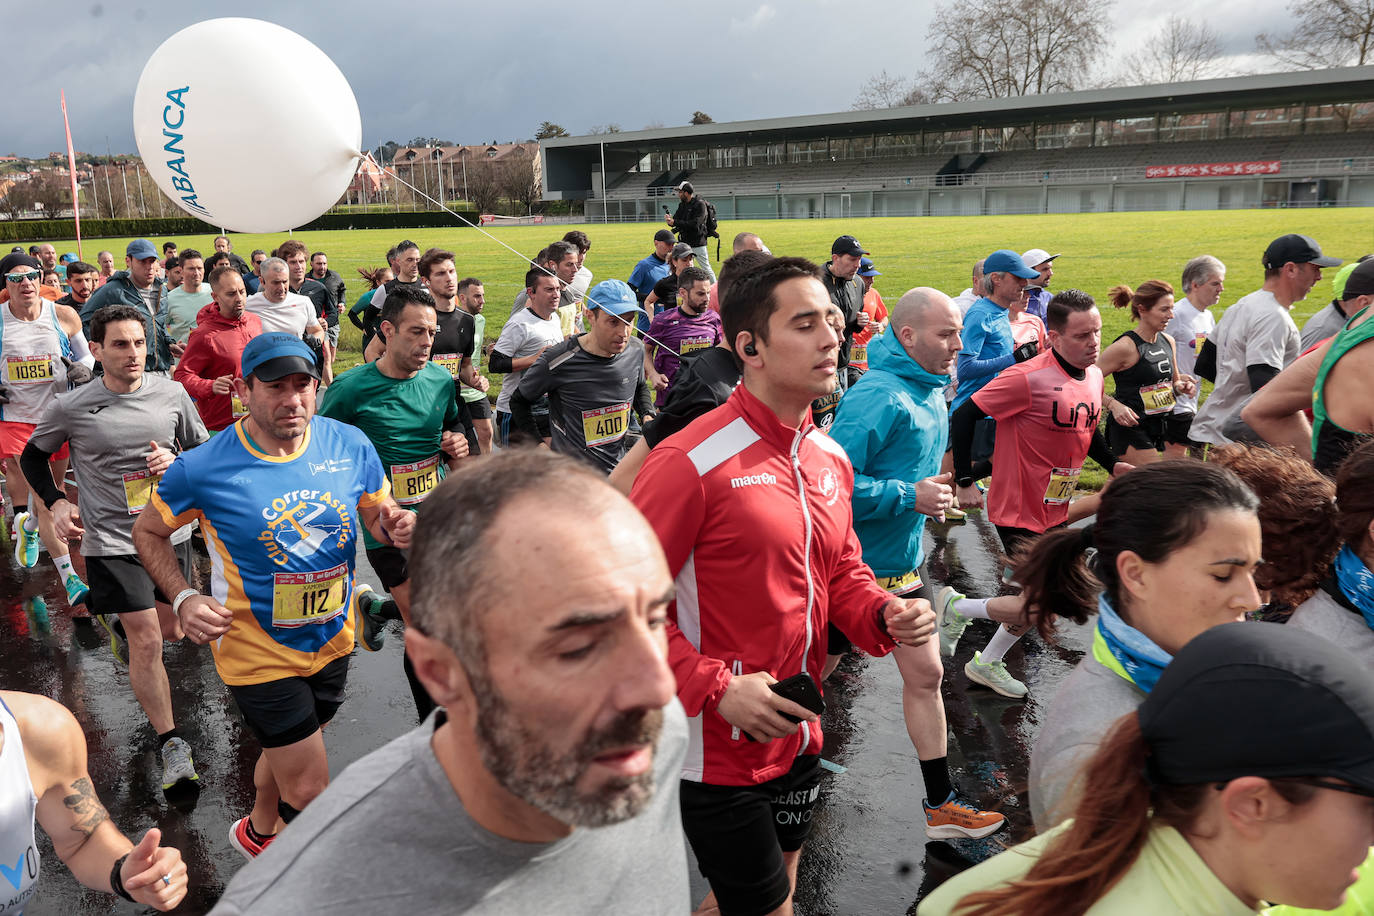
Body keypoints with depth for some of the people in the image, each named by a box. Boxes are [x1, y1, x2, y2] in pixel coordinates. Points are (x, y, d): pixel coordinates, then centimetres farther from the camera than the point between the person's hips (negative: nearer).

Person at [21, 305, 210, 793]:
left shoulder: (171, 394, -4)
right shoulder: (71, 408, -9)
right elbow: (32, 457, 9)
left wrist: (176, 461, -13)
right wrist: (56, 503, -5)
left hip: (169, 531, 4)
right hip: (111, 539, -3)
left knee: (170, 631, 18)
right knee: (147, 642, -7)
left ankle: (121, 622, 55)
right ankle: (172, 744, 5)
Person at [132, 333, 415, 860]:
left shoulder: (350, 445, -11)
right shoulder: (202, 468, -19)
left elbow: (379, 519, 3)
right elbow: (148, 532, -2)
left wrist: (396, 527, -21)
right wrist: (183, 599, -18)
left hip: (332, 640, 4)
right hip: (259, 653, -4)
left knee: (286, 751, 29)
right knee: (309, 794, 1)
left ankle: (257, 832, 60)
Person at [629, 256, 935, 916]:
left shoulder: (830, 458, 3)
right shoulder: (692, 460, -22)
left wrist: (884, 616, -6)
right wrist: (716, 688, -23)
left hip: (799, 737, 8)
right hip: (717, 749, -7)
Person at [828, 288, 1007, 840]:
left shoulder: (931, 392, 6)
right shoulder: (877, 397, -24)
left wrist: (931, 494, 9)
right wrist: (909, 497, -26)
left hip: (905, 561, 9)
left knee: (925, 674, 13)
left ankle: (940, 804, 27)